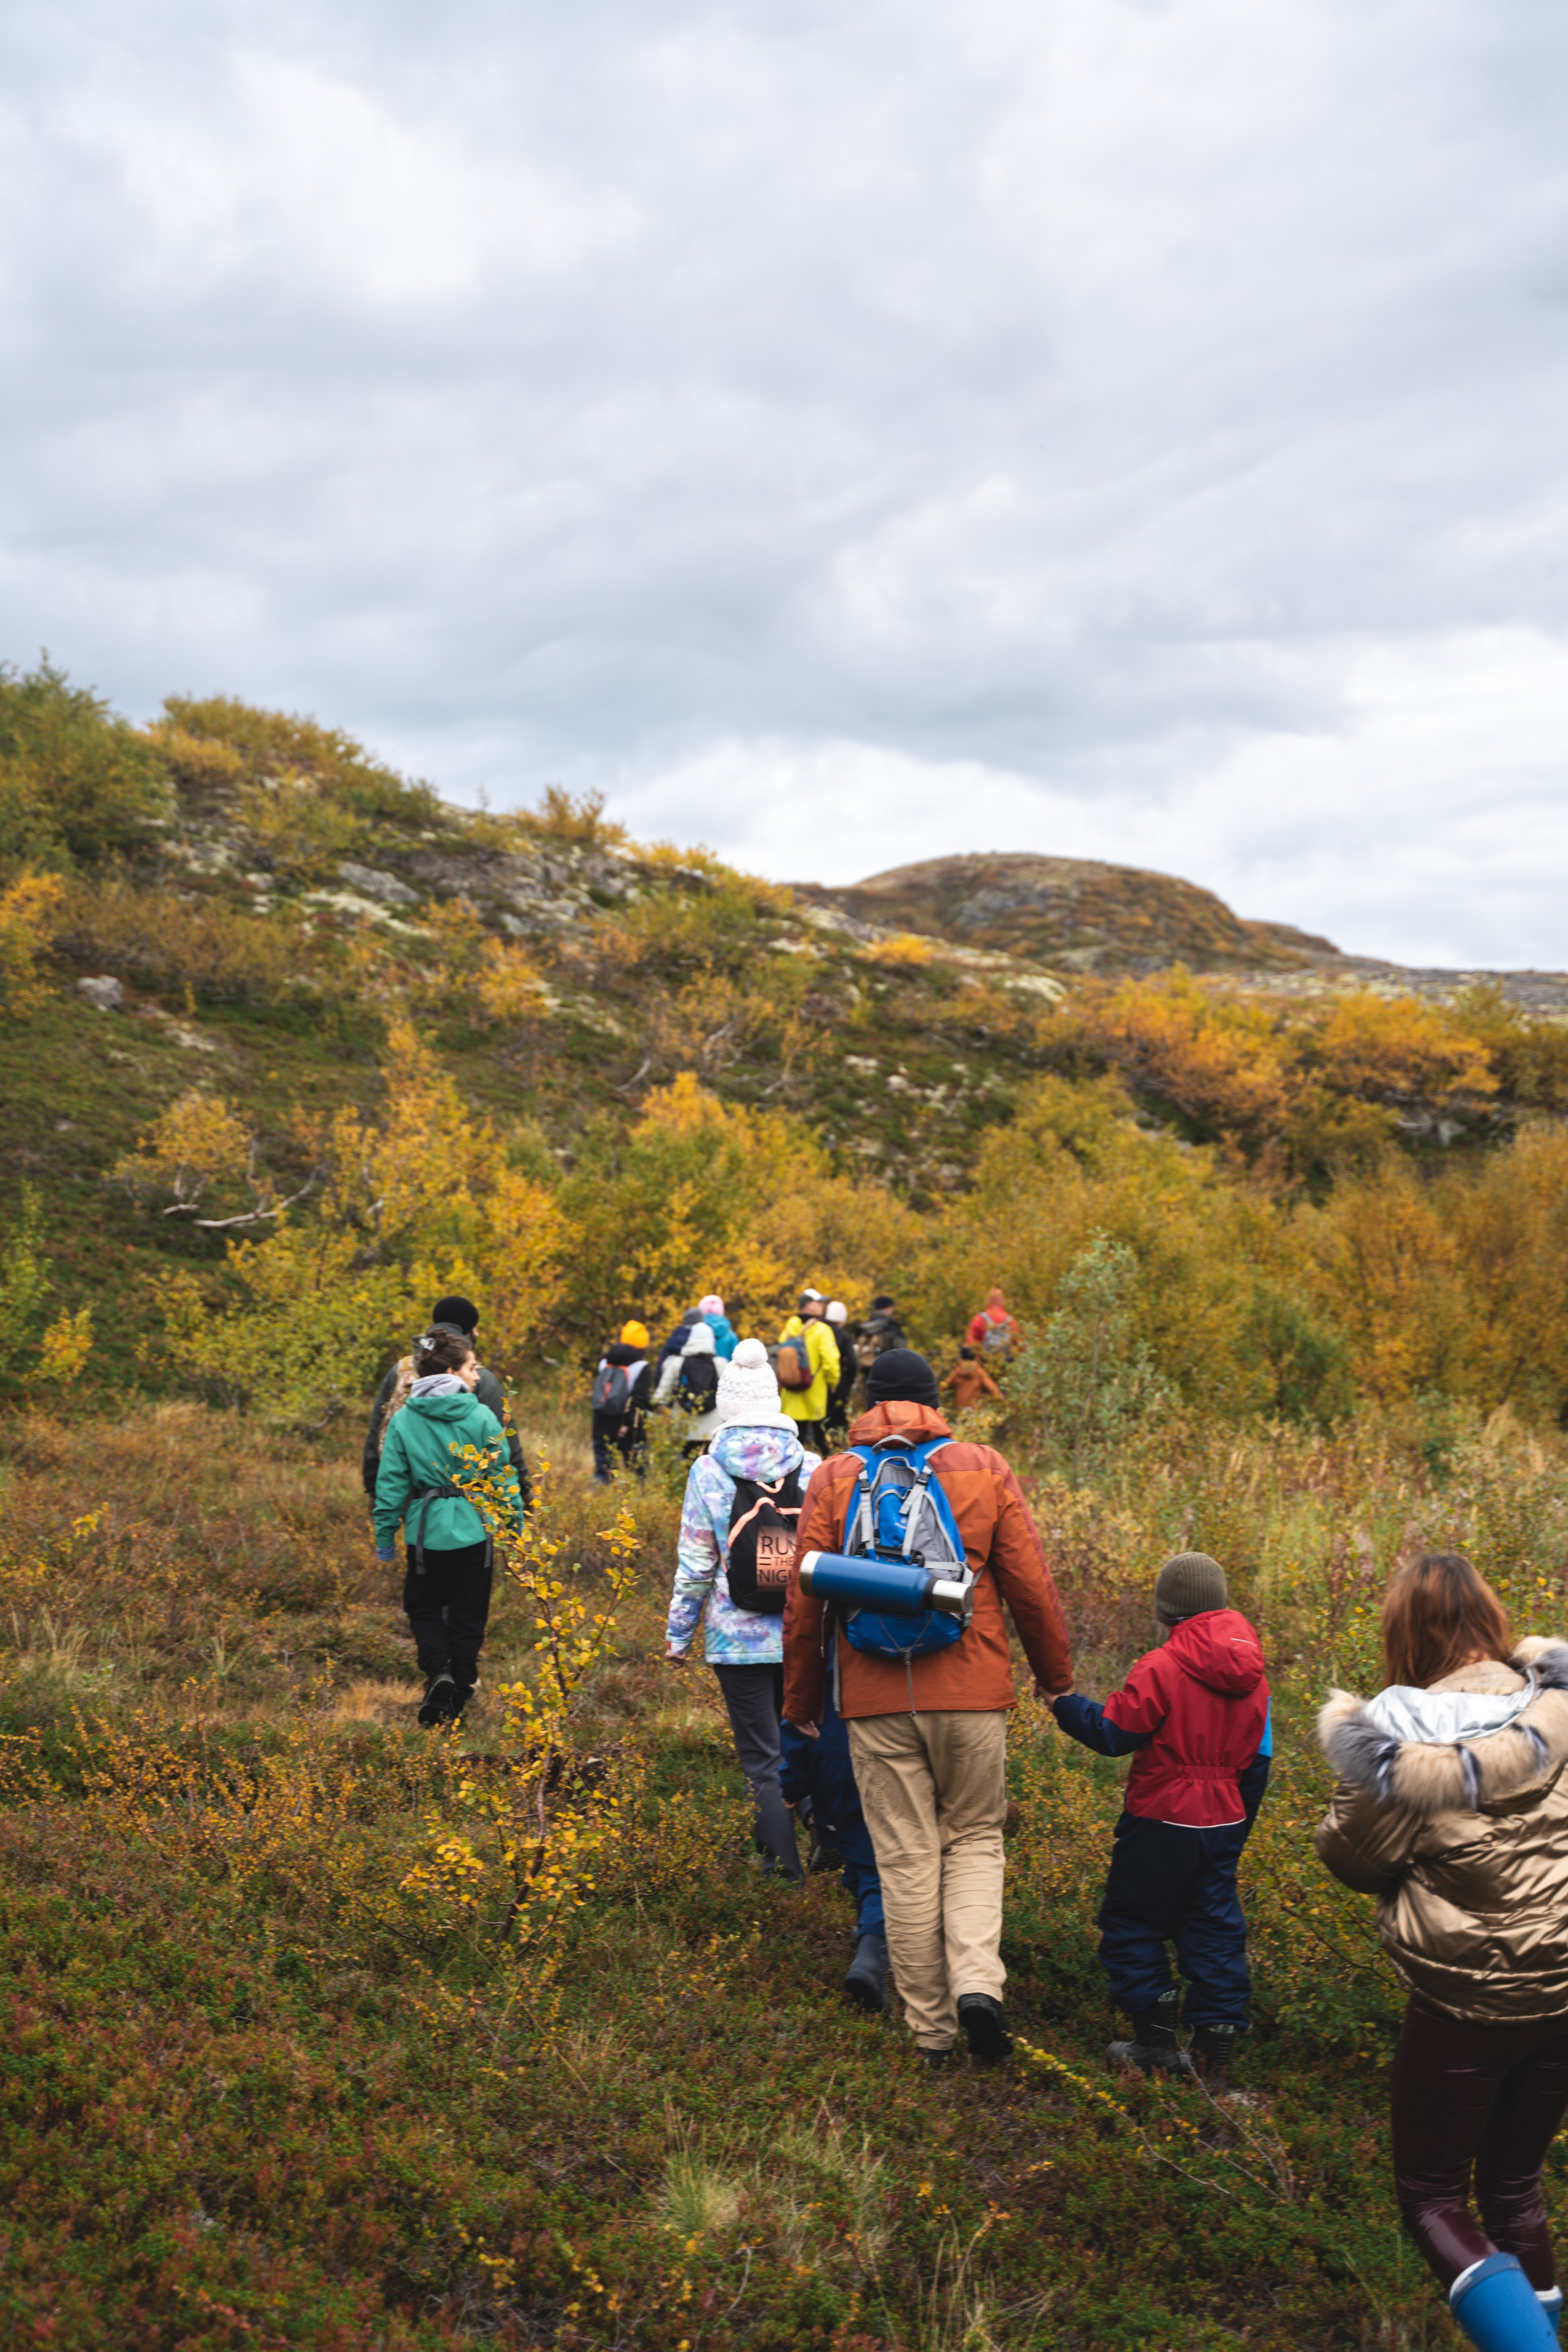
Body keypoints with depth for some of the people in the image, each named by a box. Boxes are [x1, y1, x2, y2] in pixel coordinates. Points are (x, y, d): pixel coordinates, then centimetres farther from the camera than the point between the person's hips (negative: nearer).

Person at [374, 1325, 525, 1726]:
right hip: (474, 1531, -1)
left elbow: (391, 1482, -2)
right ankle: (458, 1698, 17)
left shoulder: (403, 1419, -4)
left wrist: (385, 1538, 6)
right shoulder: (482, 1417, -8)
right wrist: (514, 1528, 7)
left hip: (426, 1530, 1)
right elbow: (504, 1478, -4)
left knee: (425, 1608, 19)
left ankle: (438, 1671, -6)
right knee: (468, 1614, 14)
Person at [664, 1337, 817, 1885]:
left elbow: (694, 1567, -4)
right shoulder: (812, 1468, 0)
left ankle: (786, 1870, 6)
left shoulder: (709, 1472, -6)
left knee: (763, 1762, 5)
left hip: (738, 1639, -2)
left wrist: (678, 1634, 6)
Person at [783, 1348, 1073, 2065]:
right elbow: (1031, 1588, 2)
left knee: (906, 1859, 8)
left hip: (876, 1703, 0)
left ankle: (929, 2031, 13)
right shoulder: (984, 1470, 2)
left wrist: (800, 1702, 14)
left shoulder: (833, 1481, 3)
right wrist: (1056, 1677, 15)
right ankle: (977, 1981, -5)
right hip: (972, 1692, 0)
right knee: (975, 1839, 15)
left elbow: (803, 1604, 3)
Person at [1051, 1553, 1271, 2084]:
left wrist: (1064, 1701, -2)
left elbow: (1114, 1733, -16)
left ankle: (1156, 2043, 10)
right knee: (1214, 1928, 12)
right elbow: (1257, 1759, 12)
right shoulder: (1250, 1675, 5)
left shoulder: (1161, 1668, -17)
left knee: (1133, 1923, 9)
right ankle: (1215, 2054, 11)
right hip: (1223, 1822, 6)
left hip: (1162, 1821, -6)